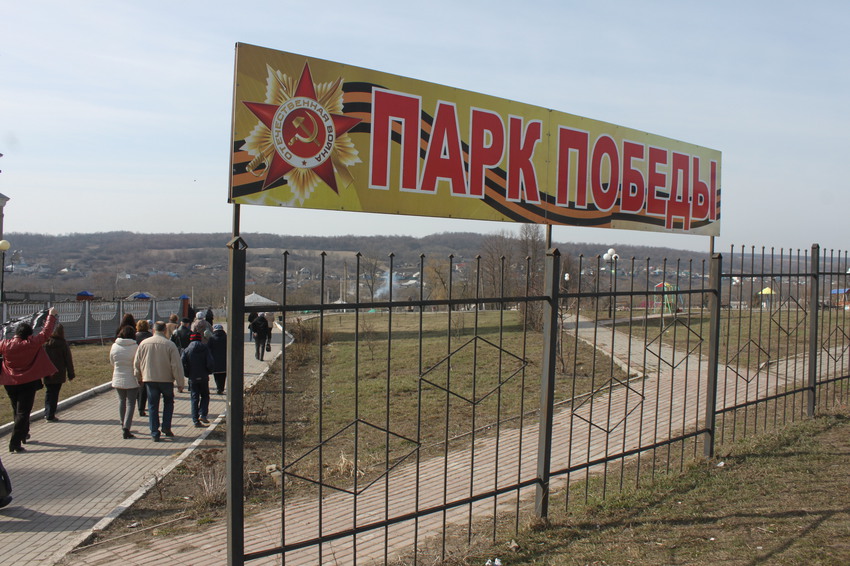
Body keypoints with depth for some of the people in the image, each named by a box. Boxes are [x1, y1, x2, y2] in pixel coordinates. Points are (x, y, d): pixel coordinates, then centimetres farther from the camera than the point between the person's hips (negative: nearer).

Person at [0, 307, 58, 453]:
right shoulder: (31, 344, -17)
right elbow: (46, 332, -9)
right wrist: (51, 315, 2)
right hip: (28, 383, -4)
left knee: (17, 411, 21)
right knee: (23, 413, -1)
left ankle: (23, 435, 38)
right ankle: (15, 443, -7)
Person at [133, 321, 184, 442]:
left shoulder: (144, 344, -1)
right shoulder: (170, 345, -10)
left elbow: (136, 363, 7)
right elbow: (177, 366, -10)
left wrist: (138, 378, 22)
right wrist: (180, 383, -4)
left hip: (149, 379, 2)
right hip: (166, 379, -2)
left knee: (153, 406, 9)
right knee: (169, 401, 19)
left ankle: (154, 433, 7)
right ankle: (166, 427, 10)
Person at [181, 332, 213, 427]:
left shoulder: (187, 350, 0)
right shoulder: (205, 348, -2)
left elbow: (182, 364, -9)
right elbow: (210, 363, -10)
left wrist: (187, 374, 3)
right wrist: (208, 372, 6)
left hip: (192, 378, 1)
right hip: (203, 377, -1)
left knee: (194, 399, 6)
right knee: (205, 396, 16)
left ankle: (196, 421, 2)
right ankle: (202, 415, -3)